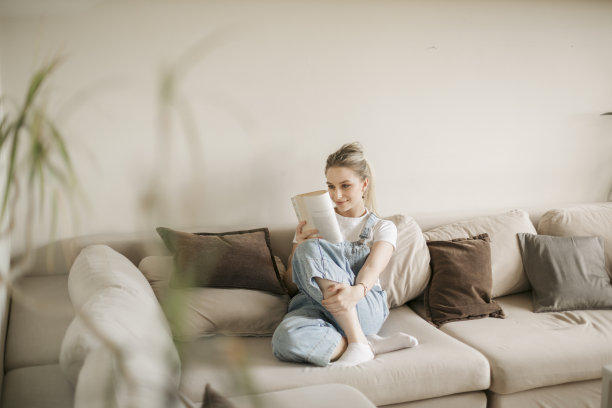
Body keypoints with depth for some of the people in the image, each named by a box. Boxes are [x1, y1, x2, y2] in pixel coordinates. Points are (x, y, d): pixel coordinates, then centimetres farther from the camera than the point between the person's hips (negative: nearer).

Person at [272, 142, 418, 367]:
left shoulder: (383, 228, 16)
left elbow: (372, 268, -7)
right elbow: (291, 285, 15)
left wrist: (357, 291, -32)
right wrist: (299, 246, -6)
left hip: (365, 308, -1)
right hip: (316, 305, 2)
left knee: (312, 248, -30)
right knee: (285, 339, -38)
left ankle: (358, 341, -26)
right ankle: (370, 344, -22)